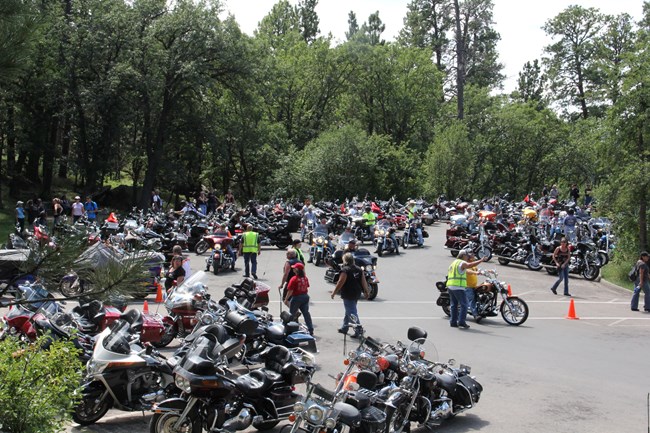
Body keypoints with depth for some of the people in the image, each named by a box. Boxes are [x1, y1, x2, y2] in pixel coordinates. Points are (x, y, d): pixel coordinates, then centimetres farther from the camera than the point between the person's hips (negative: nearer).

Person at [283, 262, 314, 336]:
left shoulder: (294, 279, -19)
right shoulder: (305, 278, 1)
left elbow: (290, 290, -18)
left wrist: (286, 299, -10)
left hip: (296, 297, -6)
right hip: (305, 297, 6)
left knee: (292, 314, 9)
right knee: (306, 313, 10)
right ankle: (311, 330, 10)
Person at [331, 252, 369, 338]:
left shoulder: (345, 270, -15)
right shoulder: (359, 269, 7)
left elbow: (340, 283, -16)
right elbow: (364, 281, 6)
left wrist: (334, 292, -7)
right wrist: (366, 291, 15)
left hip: (348, 295, -8)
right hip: (357, 294, 8)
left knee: (352, 313, -5)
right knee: (349, 311, 21)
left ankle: (358, 331, -12)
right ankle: (344, 328, 32)